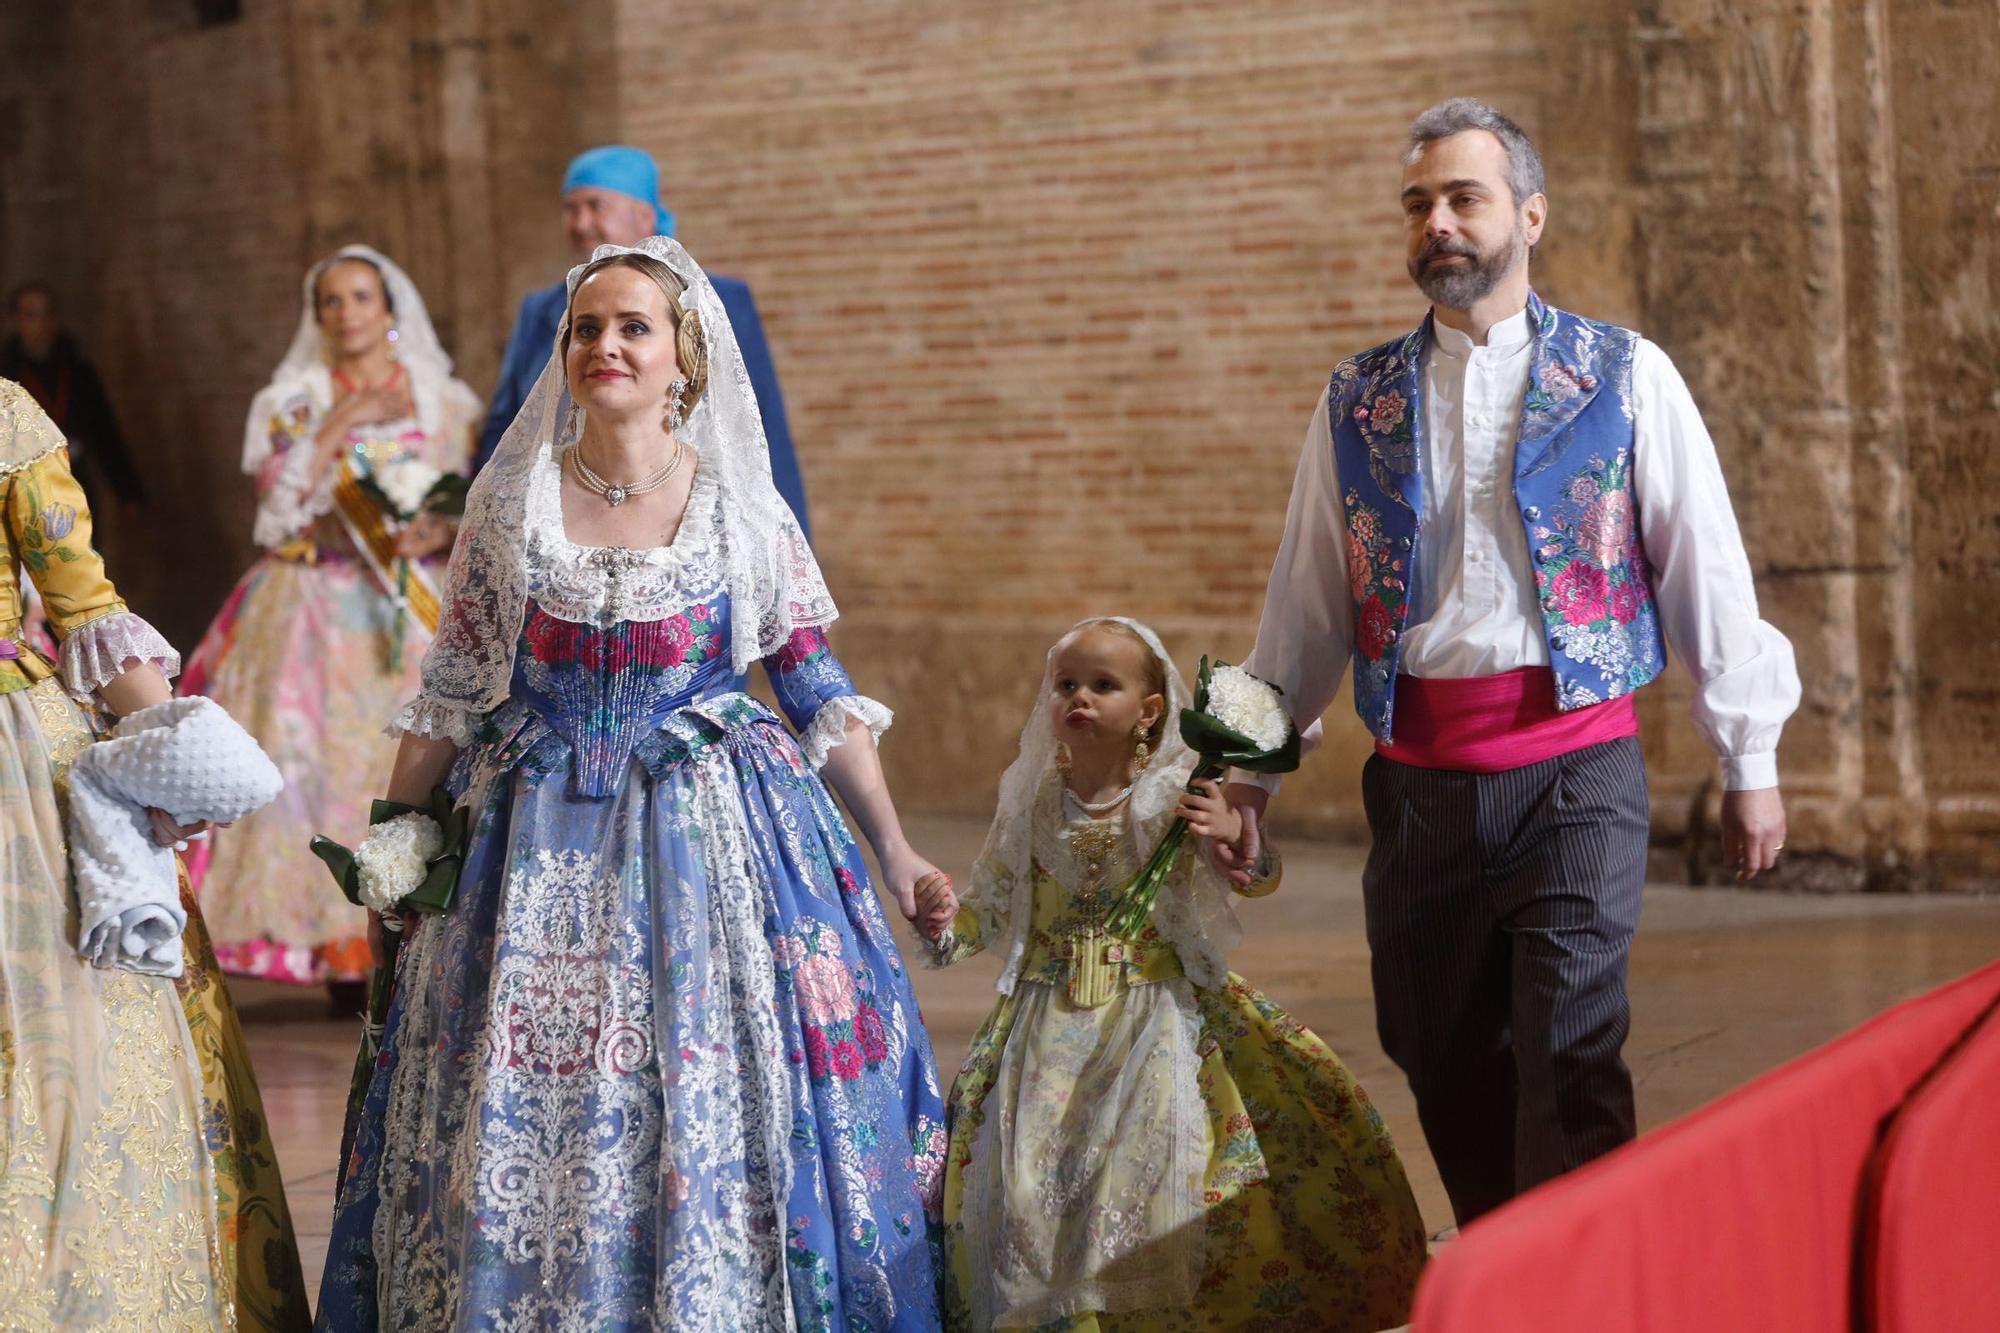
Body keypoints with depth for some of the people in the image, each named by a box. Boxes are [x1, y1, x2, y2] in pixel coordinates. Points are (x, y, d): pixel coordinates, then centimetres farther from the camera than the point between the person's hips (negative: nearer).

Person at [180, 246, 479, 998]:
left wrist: (439, 532, -12)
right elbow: (280, 503, -4)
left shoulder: (445, 403, 10)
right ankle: (338, 948, -5)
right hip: (317, 615, 0)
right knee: (322, 764, -10)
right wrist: (339, 425, -7)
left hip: (418, 612, 0)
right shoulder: (292, 402, 10)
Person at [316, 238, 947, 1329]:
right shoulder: (510, 504, 1)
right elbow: (451, 695, 7)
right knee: (517, 1126, 4)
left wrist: (893, 848, 0)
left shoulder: (743, 512, -2)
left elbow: (819, 695, 2)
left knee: (710, 1116, -1)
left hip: (709, 835, -1)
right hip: (541, 856, 1)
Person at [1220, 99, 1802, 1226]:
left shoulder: (1626, 378, 3)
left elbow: (1708, 572, 4)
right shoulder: (1357, 403, 11)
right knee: (1450, 1072, 9)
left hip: (1576, 765, -3)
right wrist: (1252, 760, 15)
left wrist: (1751, 758, 4)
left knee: (1571, 1063, -14)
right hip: (1420, 782, 4)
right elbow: (1307, 602, 17)